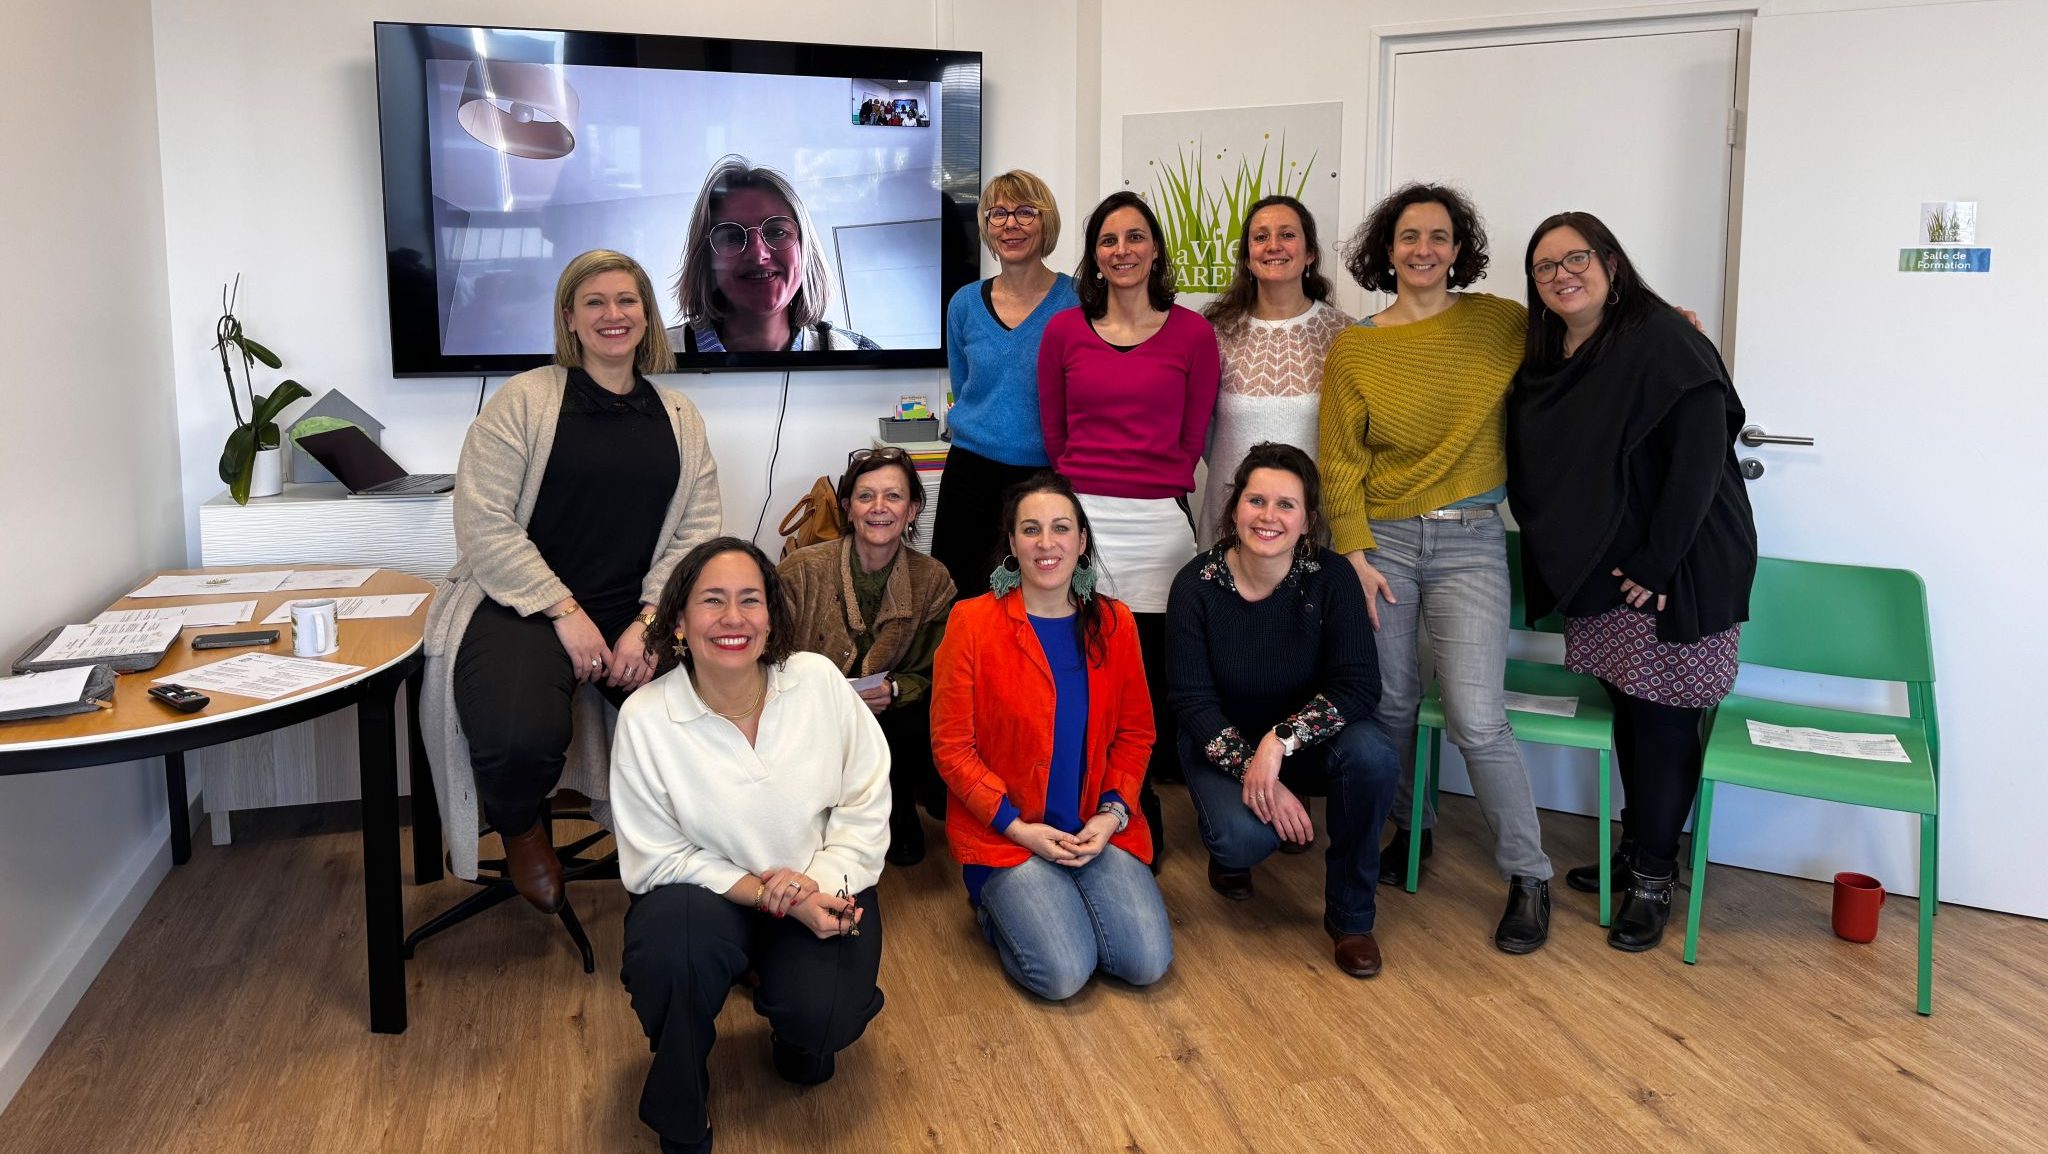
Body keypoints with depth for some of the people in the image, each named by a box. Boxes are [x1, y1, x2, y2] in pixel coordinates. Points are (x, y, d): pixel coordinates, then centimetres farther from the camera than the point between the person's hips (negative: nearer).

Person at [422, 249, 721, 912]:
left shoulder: (680, 419, 13)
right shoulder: (525, 400, 1)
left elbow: (696, 534, 7)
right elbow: (482, 521, -6)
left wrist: (648, 622, -10)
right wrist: (567, 613, -13)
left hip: (638, 611, 3)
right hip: (525, 603, -3)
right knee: (520, 738, -32)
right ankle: (523, 830, 8)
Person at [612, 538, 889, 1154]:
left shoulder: (818, 681, -11)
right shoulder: (645, 718, -16)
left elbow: (866, 805, -4)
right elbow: (657, 859, -12)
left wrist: (820, 881, -20)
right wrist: (768, 895, -21)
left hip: (822, 890, 1)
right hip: (704, 891, -1)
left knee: (820, 1015, -24)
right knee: (673, 947, -34)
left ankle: (794, 1036, 20)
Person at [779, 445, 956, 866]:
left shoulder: (932, 580, -6)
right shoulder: (802, 570, -12)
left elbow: (935, 674, 2)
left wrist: (894, 689, -19)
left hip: (893, 716, 3)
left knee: (918, 730, -27)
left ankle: (900, 814, 3)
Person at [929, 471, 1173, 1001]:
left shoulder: (1112, 622, 4)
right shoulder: (972, 623, -8)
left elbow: (1135, 733, 8)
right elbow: (952, 747, -7)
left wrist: (1112, 813, -8)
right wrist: (1017, 827, -14)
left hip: (1098, 825, 4)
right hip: (1004, 832, -3)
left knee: (1148, 963, -13)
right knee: (1064, 974, -19)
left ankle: (1058, 900, 16)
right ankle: (995, 907, 12)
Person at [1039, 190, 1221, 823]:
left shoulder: (1193, 332, 3)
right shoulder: (1063, 330, 6)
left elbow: (1192, 437, 8)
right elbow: (1054, 433, 12)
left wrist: (1149, 485, 9)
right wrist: (1091, 482, 10)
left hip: (1159, 523, -1)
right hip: (1079, 515, 1)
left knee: (1152, 670, 3)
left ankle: (1143, 817, 19)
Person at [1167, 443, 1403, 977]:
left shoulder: (1331, 578, -15)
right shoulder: (1197, 585, -16)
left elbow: (1359, 685, -22)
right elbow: (1193, 701, -15)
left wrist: (1281, 740, -35)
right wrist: (1253, 771, -27)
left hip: (1307, 739, 1)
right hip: (1223, 745, -1)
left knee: (1373, 755, -31)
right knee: (1245, 836, -31)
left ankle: (1350, 914, -8)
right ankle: (1226, 844, 12)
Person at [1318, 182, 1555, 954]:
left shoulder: (1502, 325, 3)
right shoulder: (1353, 350, 3)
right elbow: (1340, 464, 2)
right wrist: (1354, 553, -5)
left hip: (1469, 543, -1)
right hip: (1382, 541, 2)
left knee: (1475, 718, -11)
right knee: (1391, 705, 8)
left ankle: (1529, 876, 6)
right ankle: (1410, 830, 34)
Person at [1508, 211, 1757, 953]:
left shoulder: (1663, 342, -13)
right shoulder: (1545, 360, 9)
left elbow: (1699, 460, -19)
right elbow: (1533, 472, 16)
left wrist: (1656, 564, -20)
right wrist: (1555, 555, 7)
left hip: (1671, 572, -6)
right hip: (1594, 572, 6)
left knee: (1661, 719, 1)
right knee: (1627, 711, 14)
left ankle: (1653, 877, 14)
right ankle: (1636, 847, 29)